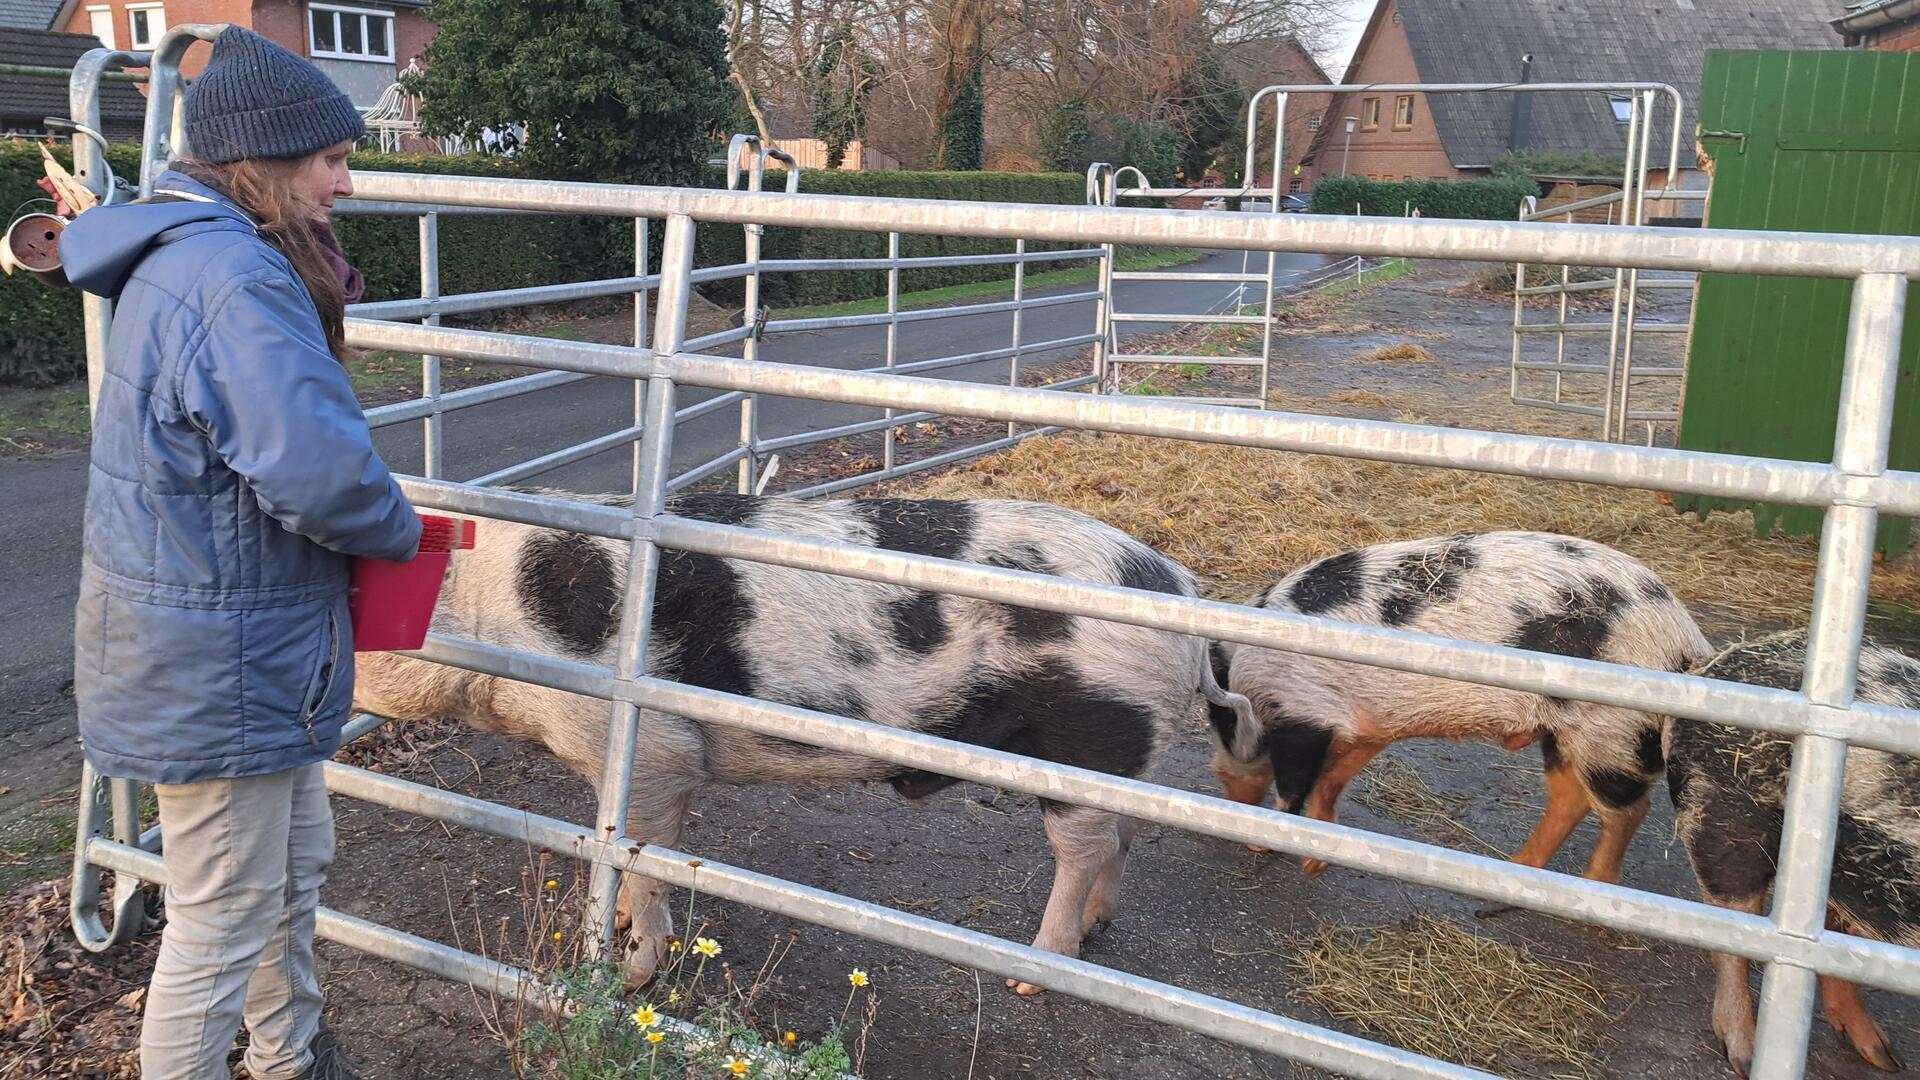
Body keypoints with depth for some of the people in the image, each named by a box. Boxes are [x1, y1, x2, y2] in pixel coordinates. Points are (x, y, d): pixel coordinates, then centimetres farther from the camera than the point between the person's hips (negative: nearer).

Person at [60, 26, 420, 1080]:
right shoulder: (234, 280, -26)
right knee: (224, 922, 6)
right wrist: (400, 529, -14)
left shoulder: (179, 257, 9)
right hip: (218, 675, -11)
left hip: (247, 650, 11)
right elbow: (319, 470, -33)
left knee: (296, 864, 26)